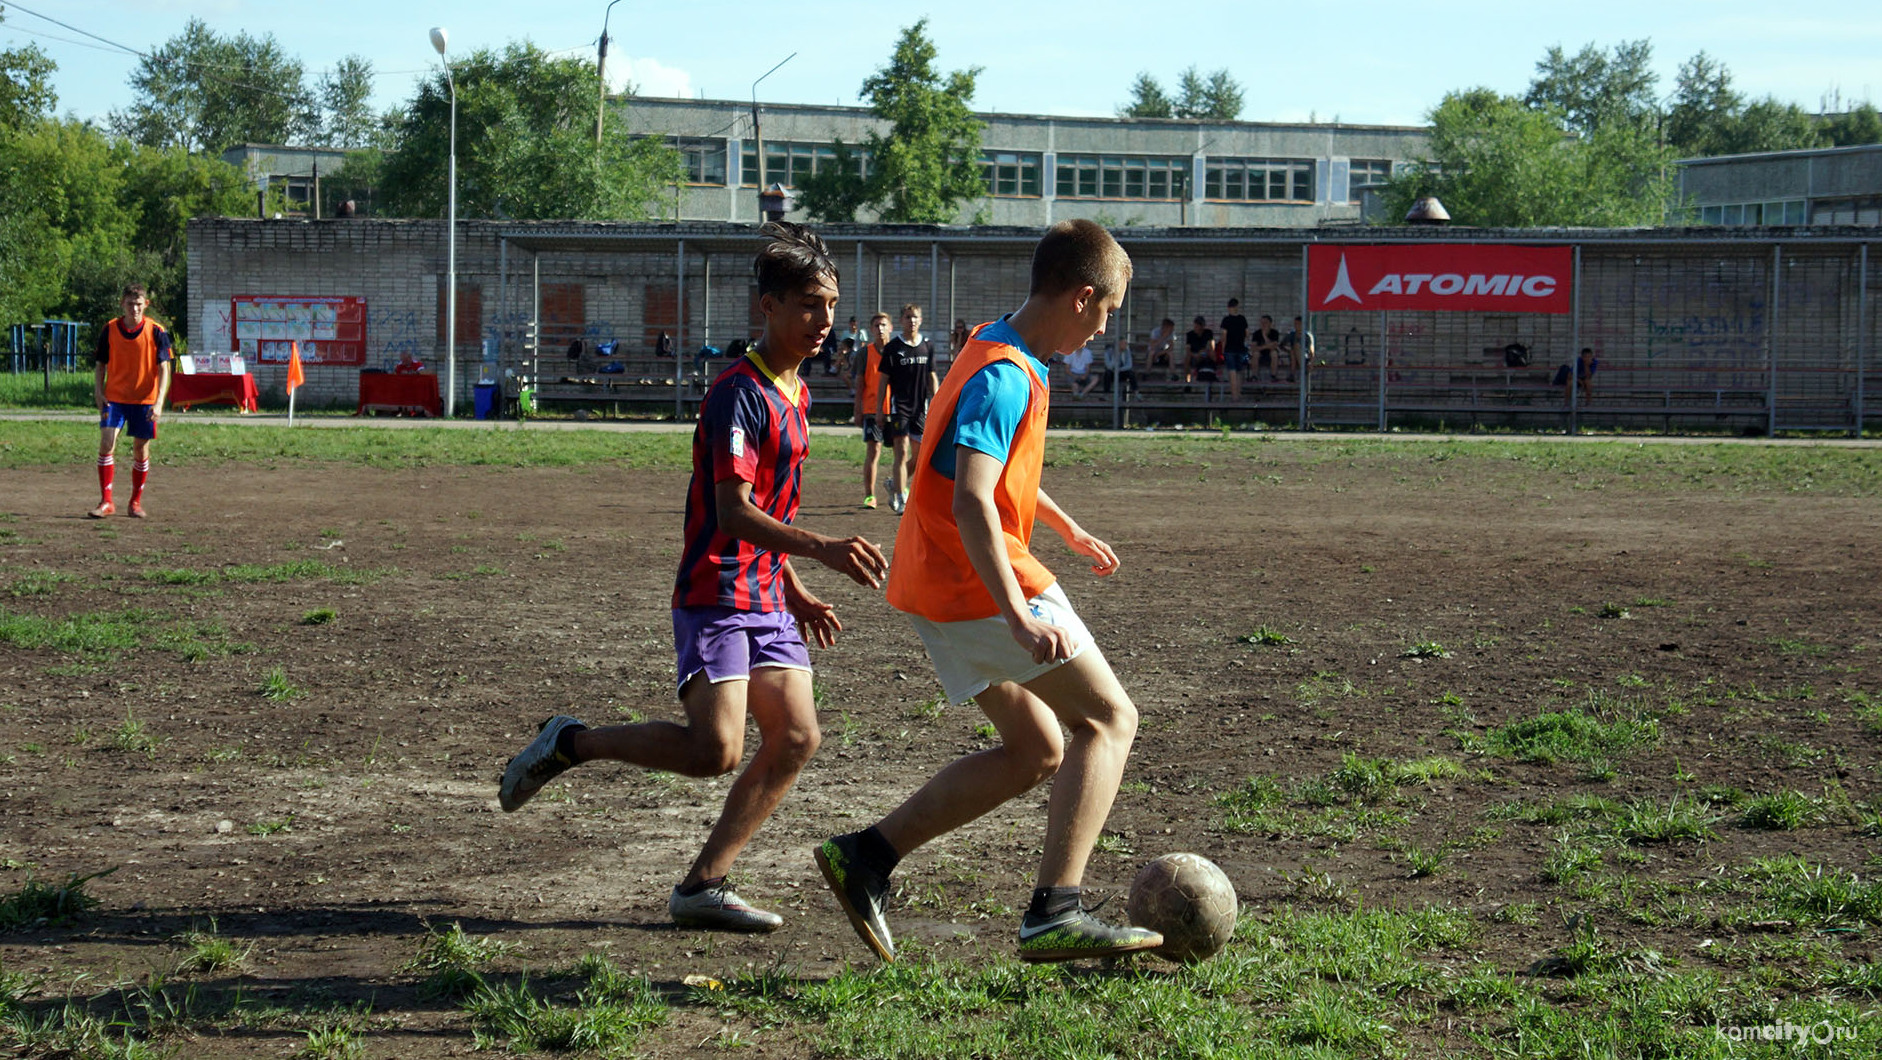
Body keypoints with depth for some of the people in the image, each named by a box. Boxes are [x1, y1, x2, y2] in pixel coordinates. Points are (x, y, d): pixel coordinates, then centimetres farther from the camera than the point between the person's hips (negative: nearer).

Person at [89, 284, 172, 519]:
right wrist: (99, 392, -4)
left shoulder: (156, 332, -5)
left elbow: (163, 369, -4)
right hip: (114, 398, 1)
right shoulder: (109, 330, 0)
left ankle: (136, 502, 20)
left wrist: (159, 402, -14)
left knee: (141, 451, 4)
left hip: (145, 400, -1)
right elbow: (100, 364, 9)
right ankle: (106, 502, -8)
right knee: (106, 444, -13)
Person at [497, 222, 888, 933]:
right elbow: (734, 513, -24)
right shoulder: (739, 393, -15)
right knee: (714, 749, -18)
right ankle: (568, 744, 4)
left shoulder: (795, 394, 15)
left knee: (797, 736, -2)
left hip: (768, 599, 9)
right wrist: (822, 548, -35)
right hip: (716, 597, -9)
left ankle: (703, 885, 4)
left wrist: (796, 593, 21)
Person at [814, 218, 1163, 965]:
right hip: (983, 587, -10)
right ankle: (1055, 914, -11)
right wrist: (1019, 617, -36)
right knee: (1110, 719, -3)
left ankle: (867, 856, 10)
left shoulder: (1000, 353, 14)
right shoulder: (1006, 377, -18)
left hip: (941, 591, 10)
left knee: (1036, 752, 15)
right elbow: (971, 501, -30)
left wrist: (1067, 528, 42)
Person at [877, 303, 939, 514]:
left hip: (920, 407, 4)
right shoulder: (893, 347, -1)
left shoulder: (928, 346, 9)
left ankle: (895, 483, 29)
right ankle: (900, 499, -7)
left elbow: (932, 378, 14)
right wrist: (879, 408, -2)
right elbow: (884, 379, 1)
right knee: (901, 452, -10)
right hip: (899, 406, -4)